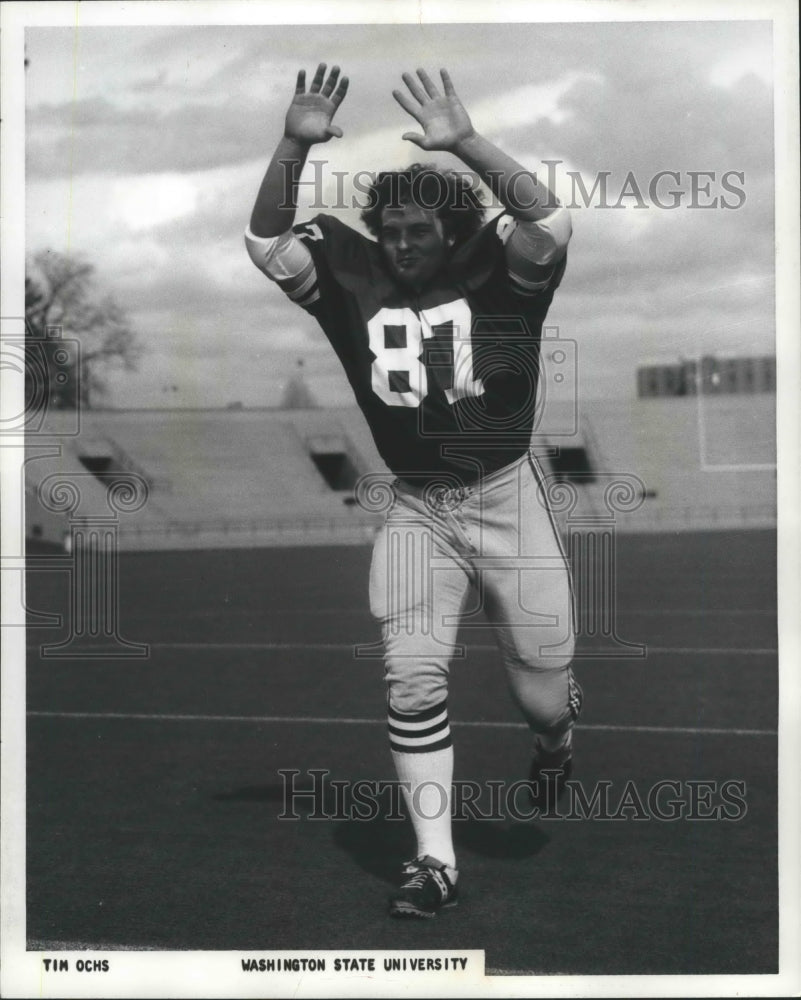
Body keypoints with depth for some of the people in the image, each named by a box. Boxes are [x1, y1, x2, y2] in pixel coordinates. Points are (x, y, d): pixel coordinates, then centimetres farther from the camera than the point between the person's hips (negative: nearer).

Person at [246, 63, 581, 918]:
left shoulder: (497, 272, -9)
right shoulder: (353, 279, -1)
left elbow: (550, 222, -28)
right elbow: (267, 244, -10)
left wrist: (463, 143, -37)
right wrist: (294, 147, -24)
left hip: (507, 501, -2)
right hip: (416, 510, 2)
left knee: (543, 693, 8)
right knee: (413, 679, -9)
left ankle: (553, 736, 48)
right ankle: (434, 862, 4)